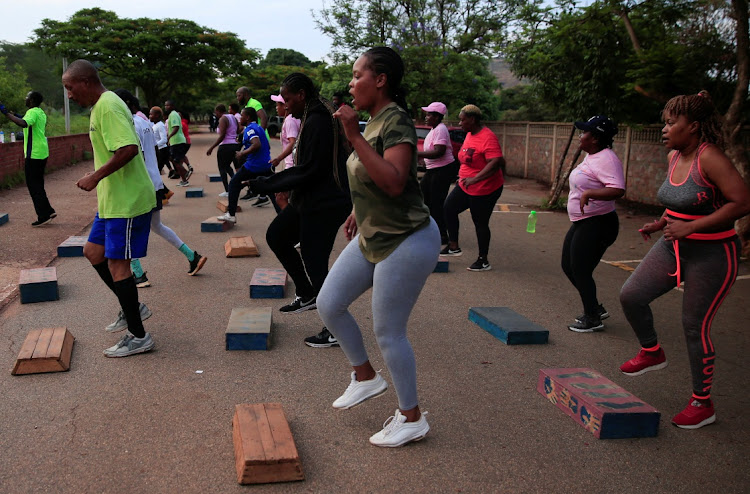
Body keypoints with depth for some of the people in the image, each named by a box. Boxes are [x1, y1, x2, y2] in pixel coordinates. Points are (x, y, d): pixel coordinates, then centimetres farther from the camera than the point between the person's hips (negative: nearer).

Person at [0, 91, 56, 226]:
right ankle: (48, 211, 18)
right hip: (42, 153, 9)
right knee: (38, 185, 17)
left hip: (34, 154, -9)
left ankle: (44, 216, -4)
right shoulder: (41, 113, 16)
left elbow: (23, 124, -35)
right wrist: (21, 117, 25)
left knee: (34, 186, -4)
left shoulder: (32, 112, -14)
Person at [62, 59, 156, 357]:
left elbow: (129, 148, -30)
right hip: (113, 199, 11)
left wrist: (96, 177, -24)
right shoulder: (102, 105, 14)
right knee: (93, 251, 17)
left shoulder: (108, 106, -18)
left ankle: (138, 337, 6)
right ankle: (132, 308, 27)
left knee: (116, 263, -4)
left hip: (126, 201, -11)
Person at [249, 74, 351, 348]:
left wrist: (264, 185, -17)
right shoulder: (313, 117, 12)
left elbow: (308, 172, -23)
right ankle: (307, 294, 29)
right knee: (276, 236, 20)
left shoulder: (317, 122, -20)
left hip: (323, 206, -11)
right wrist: (284, 184, 12)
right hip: (309, 201, 11)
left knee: (315, 264, -4)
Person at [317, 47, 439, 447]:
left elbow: (393, 182, -34)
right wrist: (360, 211, 20)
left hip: (406, 242, -10)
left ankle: (412, 419, 20)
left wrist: (354, 137, -32)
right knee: (328, 304, 10)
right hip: (372, 237, 10)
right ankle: (366, 377, 30)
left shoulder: (396, 122, -19)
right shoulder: (374, 120, 9)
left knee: (388, 333, 0)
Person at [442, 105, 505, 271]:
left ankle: (483, 261, 12)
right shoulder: (470, 134, 7)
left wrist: (475, 179, -34)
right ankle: (453, 247, 18)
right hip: (465, 185, 9)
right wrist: (464, 177, 21)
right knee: (449, 208, 8)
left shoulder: (487, 137, -22)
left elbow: (496, 162, -32)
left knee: (480, 223, -1)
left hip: (484, 189, -9)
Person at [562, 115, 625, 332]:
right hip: (581, 223, 11)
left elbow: (618, 190, -34)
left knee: (580, 271, -4)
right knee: (568, 266, 15)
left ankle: (592, 318, 14)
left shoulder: (606, 159, -21)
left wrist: (588, 193, -41)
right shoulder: (591, 156, 10)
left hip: (597, 225, -11)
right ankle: (595, 308, 29)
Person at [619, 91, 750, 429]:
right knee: (631, 296, 1)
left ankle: (702, 404, 19)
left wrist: (691, 226, -27)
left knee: (695, 328, 0)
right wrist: (661, 224, 6)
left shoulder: (710, 158, -20)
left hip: (711, 254, -8)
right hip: (673, 247, 8)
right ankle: (652, 353, 28)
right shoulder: (674, 157, 5)